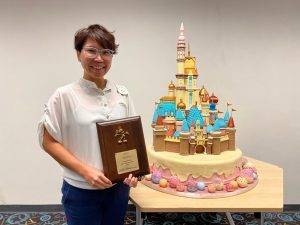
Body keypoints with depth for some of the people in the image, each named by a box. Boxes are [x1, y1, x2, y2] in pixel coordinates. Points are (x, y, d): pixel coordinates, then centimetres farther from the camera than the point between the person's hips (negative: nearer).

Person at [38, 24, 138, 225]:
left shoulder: (122, 94, 1)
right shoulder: (65, 95, -10)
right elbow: (49, 142, -8)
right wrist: (86, 171, -16)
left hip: (119, 187, 4)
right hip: (81, 190, -3)